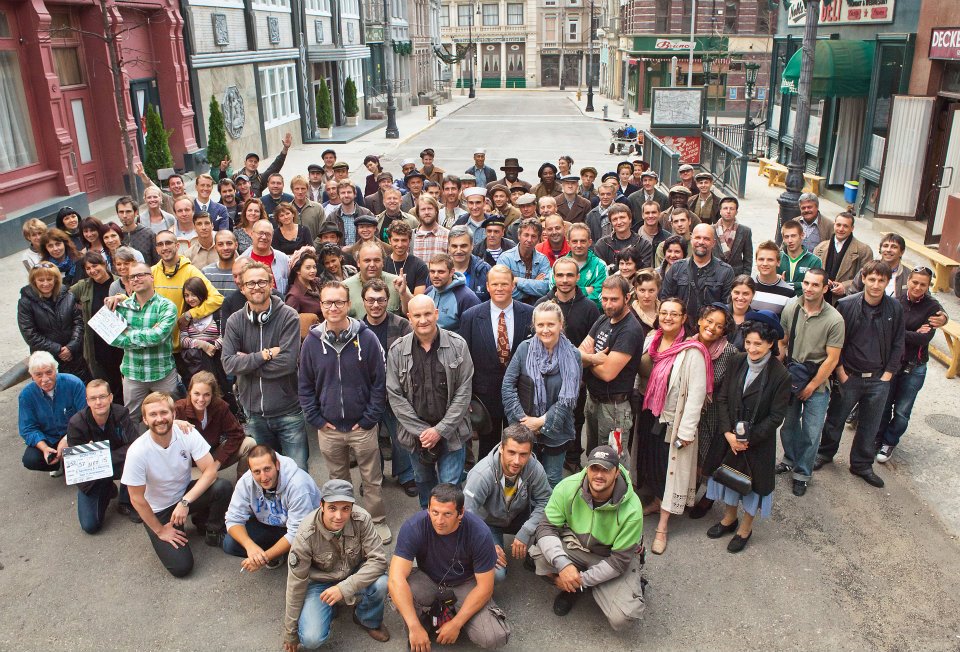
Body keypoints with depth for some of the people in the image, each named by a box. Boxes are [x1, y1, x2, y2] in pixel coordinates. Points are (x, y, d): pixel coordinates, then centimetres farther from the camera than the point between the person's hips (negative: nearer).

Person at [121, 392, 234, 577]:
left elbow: (210, 471, -20)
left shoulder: (187, 434, -20)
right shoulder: (137, 452, -25)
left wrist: (185, 502, -29)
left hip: (186, 494, 2)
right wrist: (159, 530, -9)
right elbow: (137, 499, -16)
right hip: (158, 511, -2)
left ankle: (211, 530, 2)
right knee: (181, 567, -15)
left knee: (223, 487, -28)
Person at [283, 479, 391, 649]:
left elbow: (378, 560, -22)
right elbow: (296, 584, -16)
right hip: (320, 582, -1)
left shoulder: (361, 519, -25)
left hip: (355, 575, 1)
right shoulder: (306, 535, -27)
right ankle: (330, 609, 12)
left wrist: (344, 588, -34)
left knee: (381, 583, -30)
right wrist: (290, 632, -7)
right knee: (311, 639, -22)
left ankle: (369, 621, 3)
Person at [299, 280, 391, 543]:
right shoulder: (312, 341, -2)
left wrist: (370, 418, -9)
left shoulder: (366, 338, -10)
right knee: (338, 480, 18)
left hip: (362, 426, -2)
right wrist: (316, 419, -1)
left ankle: (378, 521, 27)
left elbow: (380, 382, -6)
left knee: (372, 479, 9)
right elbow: (304, 385, 6)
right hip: (328, 428, 2)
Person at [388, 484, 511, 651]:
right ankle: (413, 638, -2)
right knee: (398, 589, -34)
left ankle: (453, 613, 9)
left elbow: (484, 586, -18)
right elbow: (396, 579, -34)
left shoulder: (480, 533, -27)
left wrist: (456, 624, -22)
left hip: (465, 584, 0)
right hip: (427, 580, 0)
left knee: (494, 638, -22)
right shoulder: (413, 527, -28)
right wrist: (415, 628, -39)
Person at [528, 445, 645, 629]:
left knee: (623, 619, -25)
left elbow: (619, 561, -21)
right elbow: (546, 528, -20)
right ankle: (572, 589, 4)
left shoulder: (631, 510, -28)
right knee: (540, 554, -28)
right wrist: (562, 564, -36)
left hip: (616, 558, -2)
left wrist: (582, 579, -22)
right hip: (576, 546, 3)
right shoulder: (568, 487, -23)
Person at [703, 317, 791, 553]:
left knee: (753, 482, 11)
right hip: (729, 437, 4)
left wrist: (748, 440, -16)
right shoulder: (737, 363, -7)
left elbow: (776, 416, -14)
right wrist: (728, 433, -12)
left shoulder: (780, 375, -18)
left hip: (758, 442, -4)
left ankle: (745, 528, 34)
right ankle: (729, 518, 42)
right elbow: (722, 398, -4)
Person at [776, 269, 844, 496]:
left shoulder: (834, 320, -16)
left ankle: (802, 473, 24)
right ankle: (790, 460, 41)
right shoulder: (790, 309, -6)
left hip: (818, 382, -3)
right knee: (788, 424, 15)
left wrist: (811, 386, -9)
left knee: (811, 433, 4)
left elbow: (832, 359, -12)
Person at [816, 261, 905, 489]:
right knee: (835, 418, 13)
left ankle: (862, 464, 31)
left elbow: (898, 345, 4)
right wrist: (841, 373, -7)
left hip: (879, 379, 2)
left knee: (870, 426, 13)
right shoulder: (846, 305, -13)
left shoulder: (895, 308, -5)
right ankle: (825, 453, 35)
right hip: (849, 376, -2)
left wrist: (887, 374, 0)